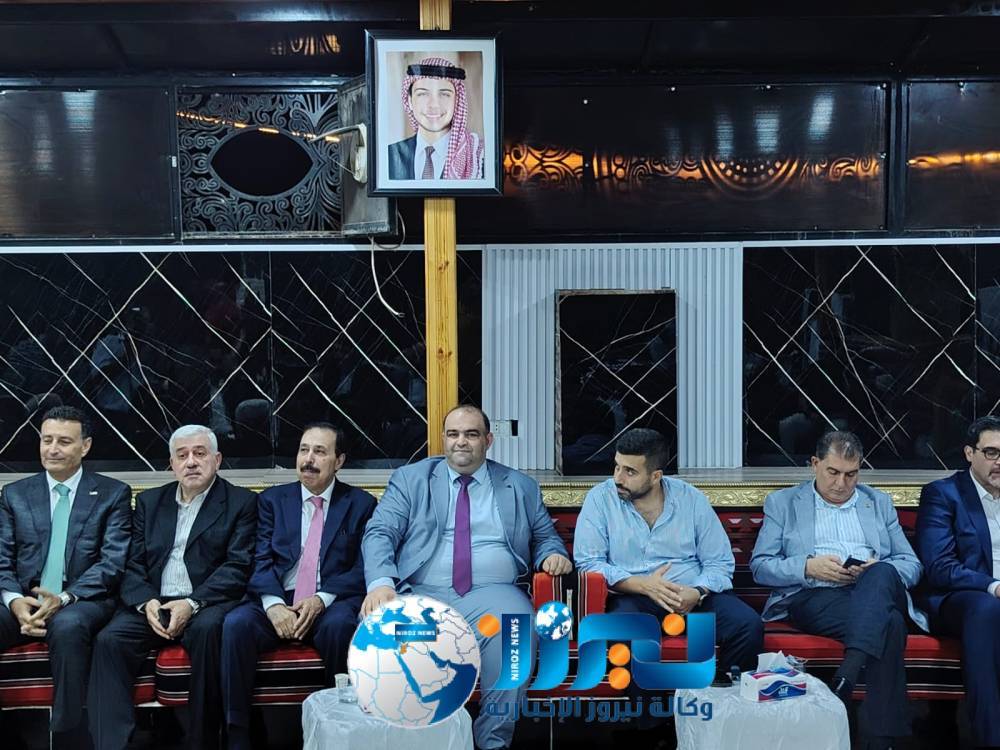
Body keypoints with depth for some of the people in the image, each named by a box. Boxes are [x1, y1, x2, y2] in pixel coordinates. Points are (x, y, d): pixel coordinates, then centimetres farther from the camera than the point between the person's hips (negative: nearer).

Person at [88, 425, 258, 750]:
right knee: (109, 640, -24)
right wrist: (147, 602, -10)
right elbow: (133, 565, 11)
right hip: (152, 605, 4)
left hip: (207, 604, -3)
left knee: (208, 628, -35)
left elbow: (238, 567, -4)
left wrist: (192, 604, -18)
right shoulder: (149, 502, 19)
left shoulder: (242, 502, 6)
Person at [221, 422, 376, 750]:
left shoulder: (361, 504, 10)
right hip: (276, 603, 2)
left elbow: (363, 568, 0)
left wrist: (321, 599, -17)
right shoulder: (272, 500, 15)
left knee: (339, 625, -36)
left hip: (332, 605, -2)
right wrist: (274, 605, -16)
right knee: (236, 623, -29)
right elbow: (261, 561, 4)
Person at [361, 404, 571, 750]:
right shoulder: (409, 479, 13)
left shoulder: (521, 487, 18)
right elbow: (379, 533, 1)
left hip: (491, 594, 0)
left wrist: (553, 555, -2)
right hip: (422, 594, 0)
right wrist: (381, 582, -19)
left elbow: (545, 537, 24)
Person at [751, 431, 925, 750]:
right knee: (889, 624, -35)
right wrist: (808, 567, -11)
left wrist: (878, 570, -7)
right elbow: (759, 566, 8)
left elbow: (912, 565, 18)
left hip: (876, 593, 3)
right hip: (813, 599, -2)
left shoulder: (879, 502, 25)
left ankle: (848, 672, -48)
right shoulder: (783, 502, 17)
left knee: (882, 573, -37)